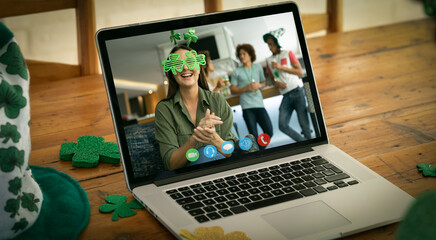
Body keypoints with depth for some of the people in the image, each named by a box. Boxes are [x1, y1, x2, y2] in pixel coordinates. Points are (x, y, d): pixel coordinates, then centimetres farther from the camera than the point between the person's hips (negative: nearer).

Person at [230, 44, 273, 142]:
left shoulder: (258, 67, 14)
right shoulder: (237, 72, 5)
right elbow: (233, 90, 4)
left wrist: (259, 85, -1)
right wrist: (246, 88, -10)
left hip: (259, 103, 3)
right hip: (247, 106, -3)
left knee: (269, 131, -4)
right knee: (254, 135, -6)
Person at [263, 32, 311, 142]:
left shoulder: (288, 54, 5)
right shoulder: (269, 60, 15)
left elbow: (300, 72, -3)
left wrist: (281, 67, -10)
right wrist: (277, 83, -3)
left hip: (297, 91, -4)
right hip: (286, 95, 4)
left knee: (304, 123, -9)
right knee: (282, 125, -10)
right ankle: (304, 142, -1)